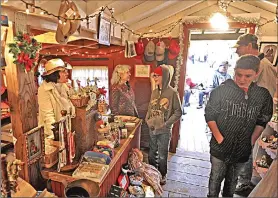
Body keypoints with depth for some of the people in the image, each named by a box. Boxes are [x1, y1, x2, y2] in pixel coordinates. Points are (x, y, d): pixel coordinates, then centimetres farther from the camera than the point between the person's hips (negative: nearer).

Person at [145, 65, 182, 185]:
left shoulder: (172, 93, -12)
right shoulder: (154, 92, 6)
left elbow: (178, 112, -10)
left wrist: (166, 123, -16)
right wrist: (148, 120, 2)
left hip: (164, 131, -5)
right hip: (152, 129, 6)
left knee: (162, 155, 9)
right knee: (152, 153, 18)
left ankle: (162, 176, 32)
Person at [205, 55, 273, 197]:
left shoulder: (264, 95, -5)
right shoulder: (221, 90, -13)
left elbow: (262, 121, 5)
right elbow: (209, 115, -9)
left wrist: (252, 141, -1)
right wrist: (219, 138, -13)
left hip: (243, 149, 3)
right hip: (220, 147, -2)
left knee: (232, 181, 23)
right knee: (216, 179, 14)